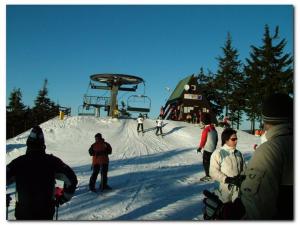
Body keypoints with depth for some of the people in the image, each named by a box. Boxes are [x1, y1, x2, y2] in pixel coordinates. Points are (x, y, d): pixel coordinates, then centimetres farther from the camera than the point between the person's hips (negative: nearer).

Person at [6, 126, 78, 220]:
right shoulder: (52, 161, -10)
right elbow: (71, 179, -10)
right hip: (46, 212, 0)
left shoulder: (18, 162, -10)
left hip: (23, 212, 0)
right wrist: (63, 198, 4)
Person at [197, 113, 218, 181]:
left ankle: (207, 176, 4)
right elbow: (216, 139, 14)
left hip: (207, 149, -8)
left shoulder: (206, 129, -20)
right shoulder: (213, 128, 6)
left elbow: (203, 140, -15)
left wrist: (200, 147, -2)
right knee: (210, 162, 18)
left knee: (206, 163, 1)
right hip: (213, 149, 8)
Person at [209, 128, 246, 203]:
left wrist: (242, 177, -11)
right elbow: (213, 172, -13)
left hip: (238, 190, 4)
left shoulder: (239, 153, 4)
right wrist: (227, 179, -20)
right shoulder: (217, 153, -10)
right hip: (225, 190, -4)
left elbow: (243, 168, 10)